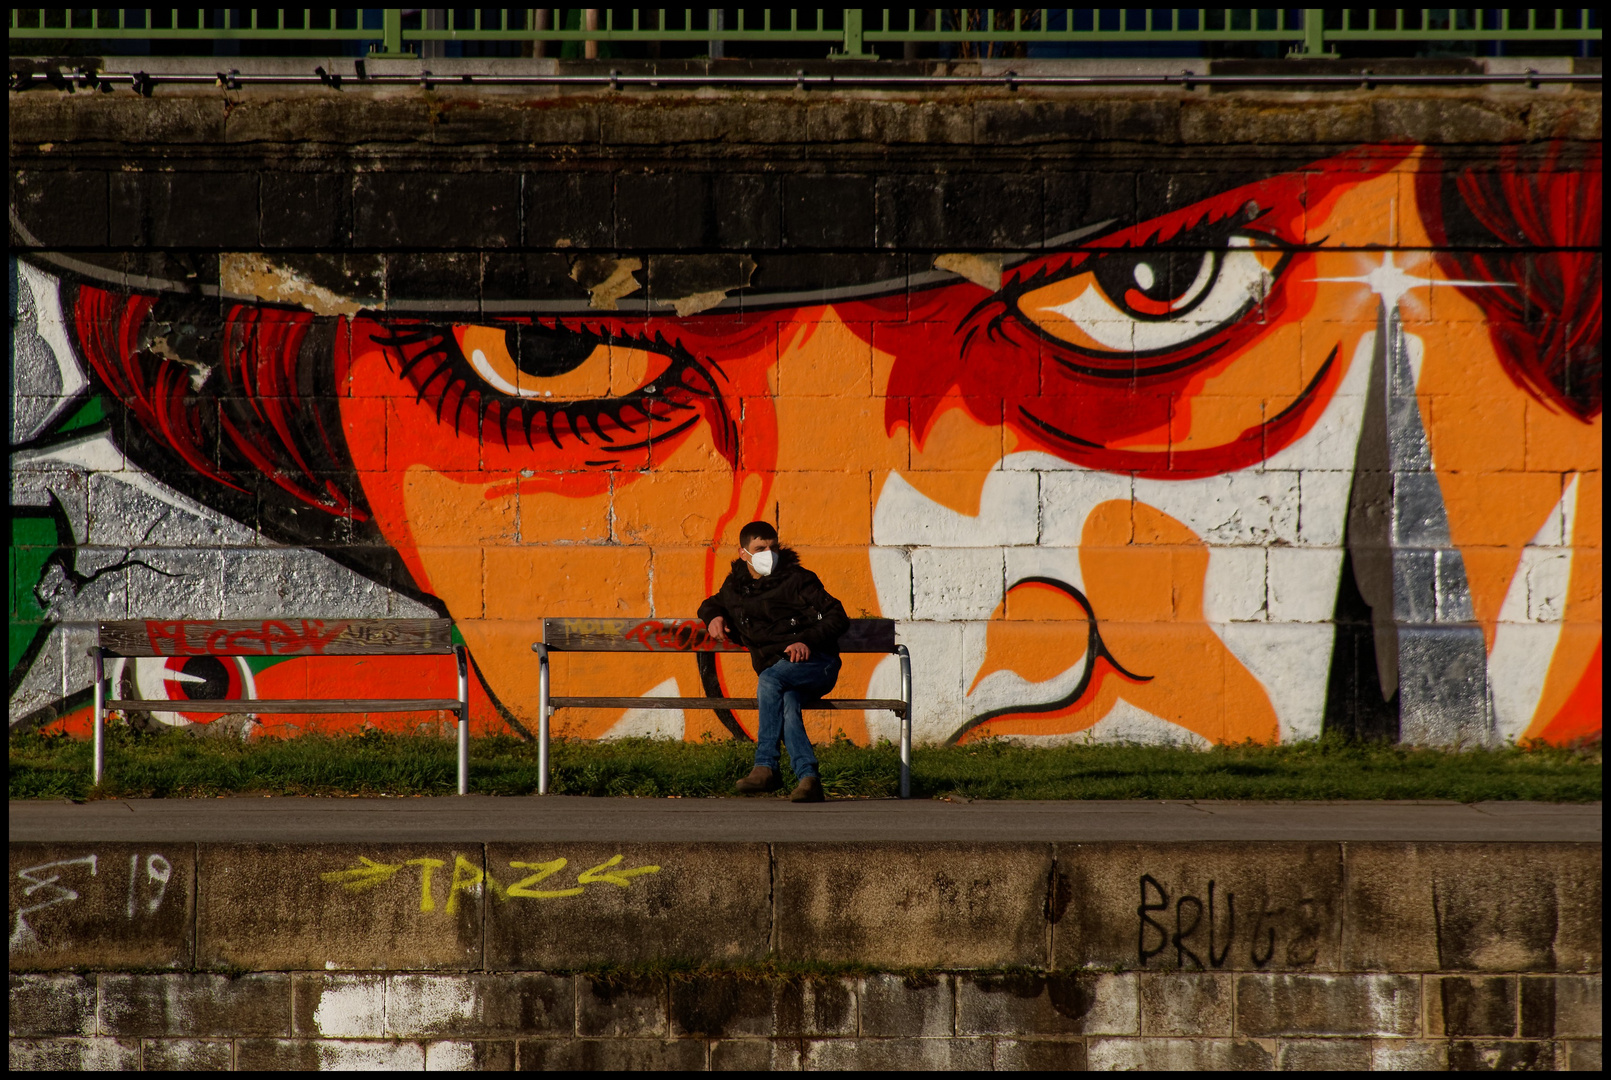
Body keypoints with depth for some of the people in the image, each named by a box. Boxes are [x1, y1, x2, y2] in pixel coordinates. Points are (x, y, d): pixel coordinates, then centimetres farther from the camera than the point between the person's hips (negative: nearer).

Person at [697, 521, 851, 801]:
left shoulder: (796, 579, 1)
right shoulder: (734, 588, 17)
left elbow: (837, 618, -2)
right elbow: (712, 604, 40)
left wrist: (807, 641, -18)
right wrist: (713, 616, 15)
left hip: (816, 663, -4)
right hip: (777, 673, 4)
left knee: (770, 679, -36)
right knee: (787, 703, -33)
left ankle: (766, 765, -38)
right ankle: (807, 777, -47)